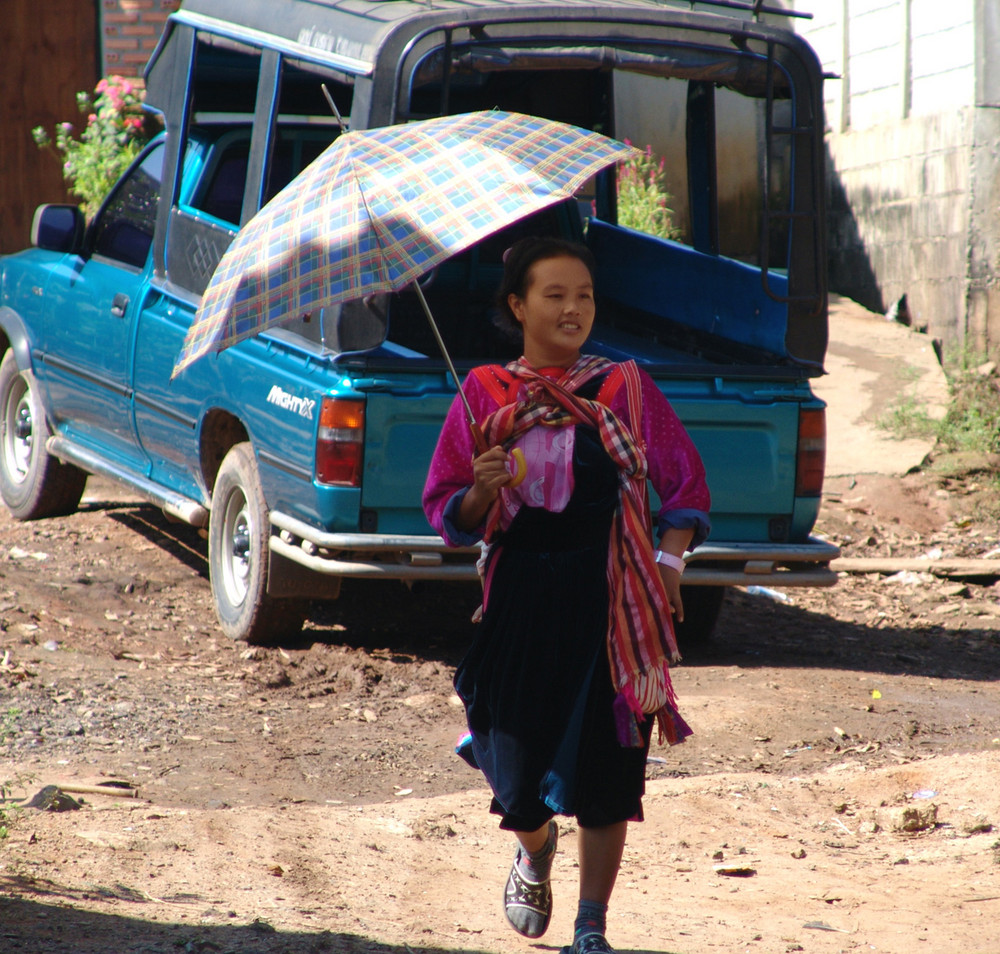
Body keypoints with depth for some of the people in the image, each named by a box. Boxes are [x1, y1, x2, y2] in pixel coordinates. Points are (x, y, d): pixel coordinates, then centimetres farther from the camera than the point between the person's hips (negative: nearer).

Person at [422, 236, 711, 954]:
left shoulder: (625, 388, 4)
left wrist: (671, 555, -7)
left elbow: (685, 480, 8)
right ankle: (535, 853, 40)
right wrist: (483, 492, -15)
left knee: (603, 770, -5)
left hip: (607, 597, -1)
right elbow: (445, 511, 6)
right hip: (519, 595, 1)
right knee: (519, 772, 3)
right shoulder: (485, 394, 5)